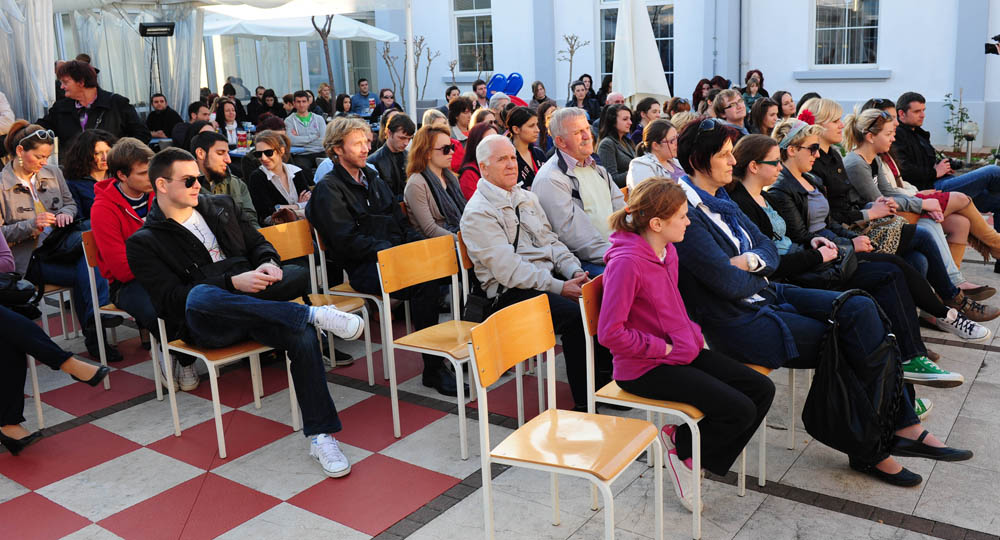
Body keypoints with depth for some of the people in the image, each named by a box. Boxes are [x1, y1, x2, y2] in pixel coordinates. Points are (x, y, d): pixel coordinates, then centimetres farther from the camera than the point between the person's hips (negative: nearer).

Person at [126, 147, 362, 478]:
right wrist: (233, 283, -20)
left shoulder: (221, 207, 21)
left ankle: (320, 437, -23)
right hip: (204, 324, -3)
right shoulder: (144, 243, 5)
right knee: (200, 295, -40)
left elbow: (258, 243, 22)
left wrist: (268, 264, -4)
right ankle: (317, 315, -35)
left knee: (303, 334, -29)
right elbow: (170, 299, -7)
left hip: (256, 308, 4)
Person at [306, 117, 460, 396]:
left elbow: (400, 221, 22)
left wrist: (421, 245, 2)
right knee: (426, 283, -33)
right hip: (364, 267, -7)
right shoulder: (328, 189, 1)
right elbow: (347, 240, -11)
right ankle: (433, 369, -23)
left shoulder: (373, 179, 25)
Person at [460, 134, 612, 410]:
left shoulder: (527, 197, 18)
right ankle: (585, 402, -18)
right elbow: (507, 268, -17)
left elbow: (551, 241, 17)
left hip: (549, 278, 8)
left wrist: (575, 272, -3)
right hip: (511, 291, -7)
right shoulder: (478, 212, -8)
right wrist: (560, 287, -21)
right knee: (576, 314, -29)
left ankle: (605, 377, -1)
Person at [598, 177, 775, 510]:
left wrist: (692, 333, 6)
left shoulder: (668, 250, 7)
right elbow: (610, 334, -25)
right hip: (645, 369, -9)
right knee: (740, 410, -17)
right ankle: (678, 443, 8)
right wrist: (663, 348, -16)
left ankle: (696, 458, 11)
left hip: (681, 351, 10)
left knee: (762, 390, 3)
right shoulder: (626, 263, -22)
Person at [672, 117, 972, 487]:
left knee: (861, 308, -10)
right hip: (737, 324, -9)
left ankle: (903, 426, -6)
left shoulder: (719, 199, 11)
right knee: (852, 345, -12)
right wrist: (758, 275, -1)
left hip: (763, 294, 9)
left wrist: (750, 261, -13)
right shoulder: (685, 213, -18)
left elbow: (770, 251, 10)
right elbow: (729, 283, -23)